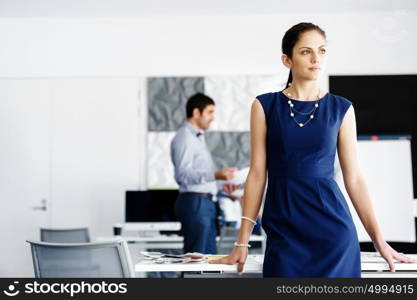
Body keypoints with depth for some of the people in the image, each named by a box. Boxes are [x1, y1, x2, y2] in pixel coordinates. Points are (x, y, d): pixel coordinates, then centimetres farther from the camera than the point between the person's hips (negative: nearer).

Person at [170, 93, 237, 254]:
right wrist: (215, 175, -31)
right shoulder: (184, 138, -12)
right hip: (194, 202, -10)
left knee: (209, 255, 11)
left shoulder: (198, 137, 20)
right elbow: (182, 175, -23)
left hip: (205, 203, 10)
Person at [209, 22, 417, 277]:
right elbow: (257, 173, 3)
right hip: (284, 232, 0)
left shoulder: (341, 109, 5)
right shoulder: (265, 106, 3)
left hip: (332, 227, 1)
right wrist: (243, 242, -1)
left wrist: (379, 240, 3)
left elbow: (353, 178, 6)